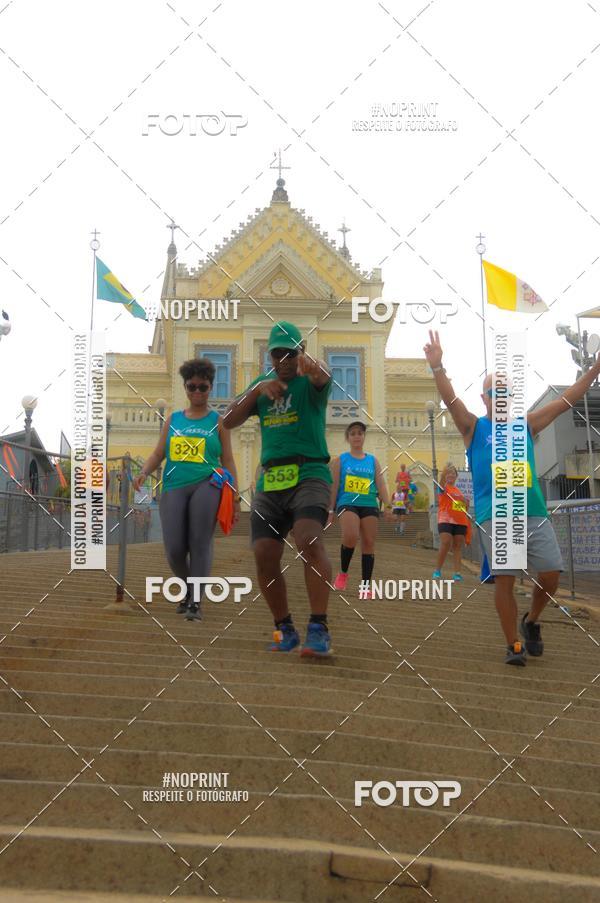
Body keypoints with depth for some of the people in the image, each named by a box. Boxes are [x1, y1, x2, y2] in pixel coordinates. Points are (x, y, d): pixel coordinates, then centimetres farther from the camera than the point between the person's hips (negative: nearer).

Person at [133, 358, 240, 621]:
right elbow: (157, 455, 17)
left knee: (200, 543, -17)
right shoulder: (173, 419, 19)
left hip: (206, 484, -2)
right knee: (174, 550, -9)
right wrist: (143, 473, -4)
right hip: (174, 487, 2)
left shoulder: (218, 422, 13)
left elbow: (228, 462, 10)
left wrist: (235, 499, 2)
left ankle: (196, 603, -13)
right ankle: (188, 588, 19)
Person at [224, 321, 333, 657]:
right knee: (265, 557, -2)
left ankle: (319, 629, -28)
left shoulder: (310, 381, 2)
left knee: (310, 541, -28)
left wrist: (314, 366, -50)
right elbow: (229, 421, 9)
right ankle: (285, 629, 15)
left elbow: (323, 376, -25)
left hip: (309, 475, -5)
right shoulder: (262, 383, 18)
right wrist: (257, 389, -6)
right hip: (269, 481, 5)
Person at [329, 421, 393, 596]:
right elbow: (333, 486, 5)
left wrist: (388, 506, -2)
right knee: (350, 536, -26)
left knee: (369, 543, -1)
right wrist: (331, 510, 0)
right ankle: (343, 573, -2)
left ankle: (366, 586, 5)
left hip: (369, 505, 3)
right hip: (347, 503, -3)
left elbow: (381, 485, 10)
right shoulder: (340, 460, 8)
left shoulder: (373, 461, 15)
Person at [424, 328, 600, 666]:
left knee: (550, 575, -1)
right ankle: (514, 645, 6)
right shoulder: (474, 427, 6)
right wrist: (437, 366, -28)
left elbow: (567, 400, 14)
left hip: (534, 512, 3)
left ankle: (531, 621, 27)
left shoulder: (527, 425, 14)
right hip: (495, 515, -3)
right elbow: (451, 399, -11)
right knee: (505, 578, -7)